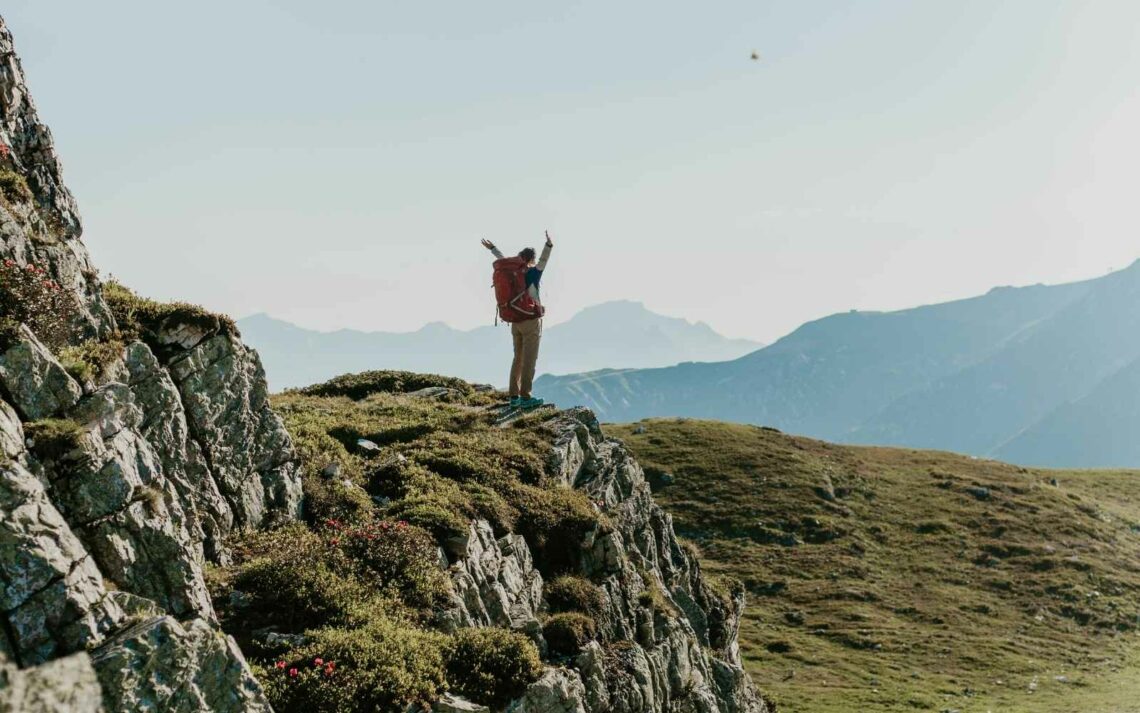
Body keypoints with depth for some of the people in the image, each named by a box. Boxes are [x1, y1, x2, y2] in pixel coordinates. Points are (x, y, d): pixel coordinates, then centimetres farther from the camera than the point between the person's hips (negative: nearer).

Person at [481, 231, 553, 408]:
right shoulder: (533, 274, -12)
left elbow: (502, 259, 23)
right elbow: (543, 261, -31)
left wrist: (492, 248, 40)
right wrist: (549, 246, -46)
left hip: (516, 322, 7)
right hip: (531, 322, -7)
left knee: (518, 359, 12)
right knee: (529, 360, -6)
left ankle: (514, 397, 11)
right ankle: (525, 397, -8)